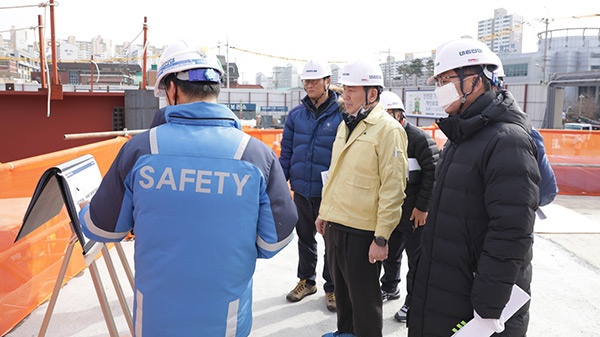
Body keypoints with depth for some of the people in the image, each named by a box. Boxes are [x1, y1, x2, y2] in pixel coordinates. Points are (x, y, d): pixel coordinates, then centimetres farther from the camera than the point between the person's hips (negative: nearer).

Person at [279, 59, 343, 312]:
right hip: (301, 189, 4)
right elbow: (286, 151, 8)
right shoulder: (296, 114, 4)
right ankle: (306, 281, 37)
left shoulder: (341, 114, -8)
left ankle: (332, 287, 27)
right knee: (305, 236, 18)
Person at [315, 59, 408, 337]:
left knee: (364, 296, 8)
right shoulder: (345, 125, 11)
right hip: (334, 225, 8)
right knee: (341, 287, 23)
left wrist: (381, 237, -18)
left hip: (361, 231, -8)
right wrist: (324, 212, 20)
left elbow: (393, 188, -18)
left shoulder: (388, 129, -15)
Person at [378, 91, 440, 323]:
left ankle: (413, 301, 20)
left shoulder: (420, 138, -16)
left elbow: (433, 172, -18)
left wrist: (422, 206, -17)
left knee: (416, 258, 6)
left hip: (414, 212, -7)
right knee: (390, 252, 21)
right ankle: (389, 287, 42)